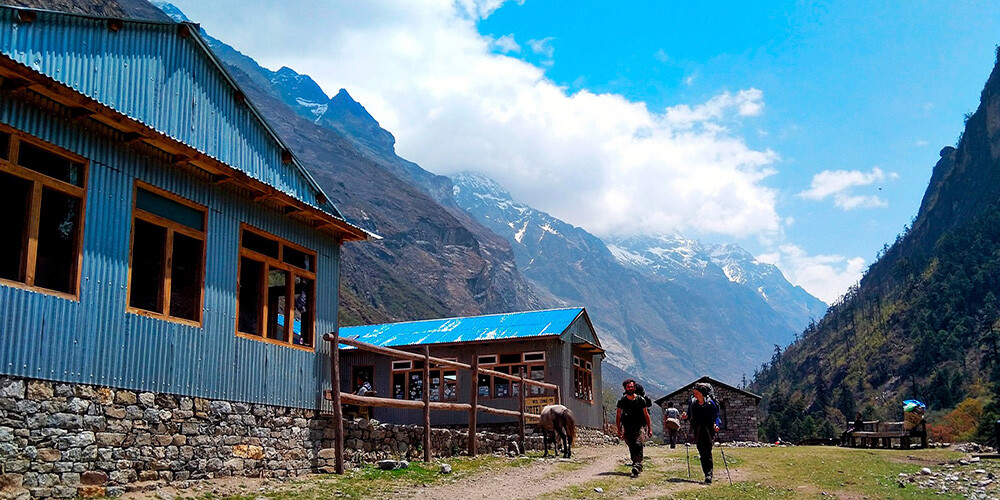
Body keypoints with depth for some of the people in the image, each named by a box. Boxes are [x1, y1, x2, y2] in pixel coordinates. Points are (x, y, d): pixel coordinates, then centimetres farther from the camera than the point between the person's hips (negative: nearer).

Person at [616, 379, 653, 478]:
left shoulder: (641, 400, -3)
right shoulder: (621, 401, -1)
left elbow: (646, 415, 4)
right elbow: (618, 416, 6)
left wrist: (649, 429, 3)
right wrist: (619, 430, 1)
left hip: (639, 426, -2)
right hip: (628, 426, 2)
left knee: (638, 444, -20)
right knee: (631, 447, 3)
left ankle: (636, 467, -27)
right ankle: (638, 465, 22)